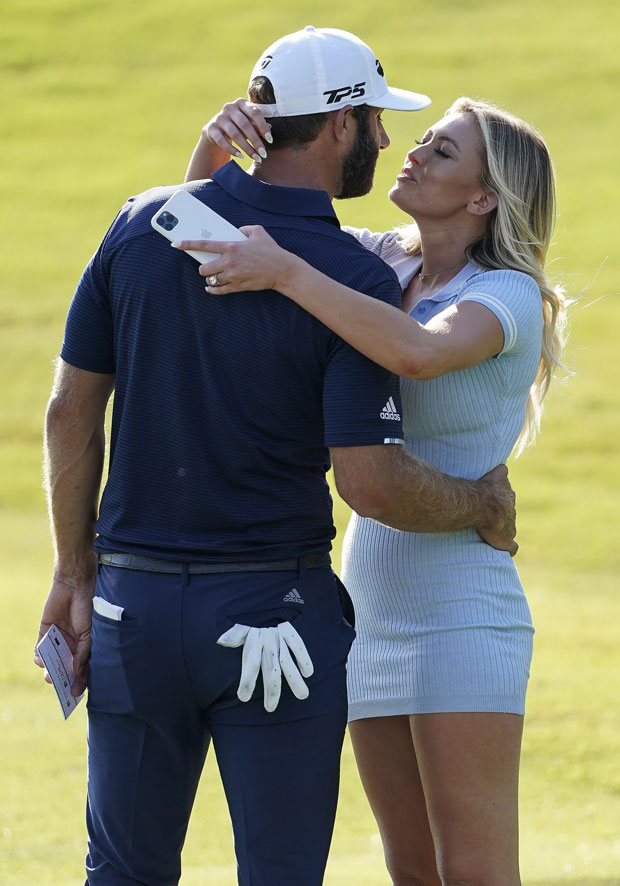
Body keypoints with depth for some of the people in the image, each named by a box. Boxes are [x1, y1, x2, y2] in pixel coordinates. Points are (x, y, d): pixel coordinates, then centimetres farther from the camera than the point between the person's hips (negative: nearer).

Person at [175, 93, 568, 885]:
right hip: (374, 615, 7)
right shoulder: (382, 263, 9)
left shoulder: (509, 296, -11)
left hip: (463, 612, -7)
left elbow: (418, 352, -35)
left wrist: (284, 272, -32)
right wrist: (218, 137, -11)